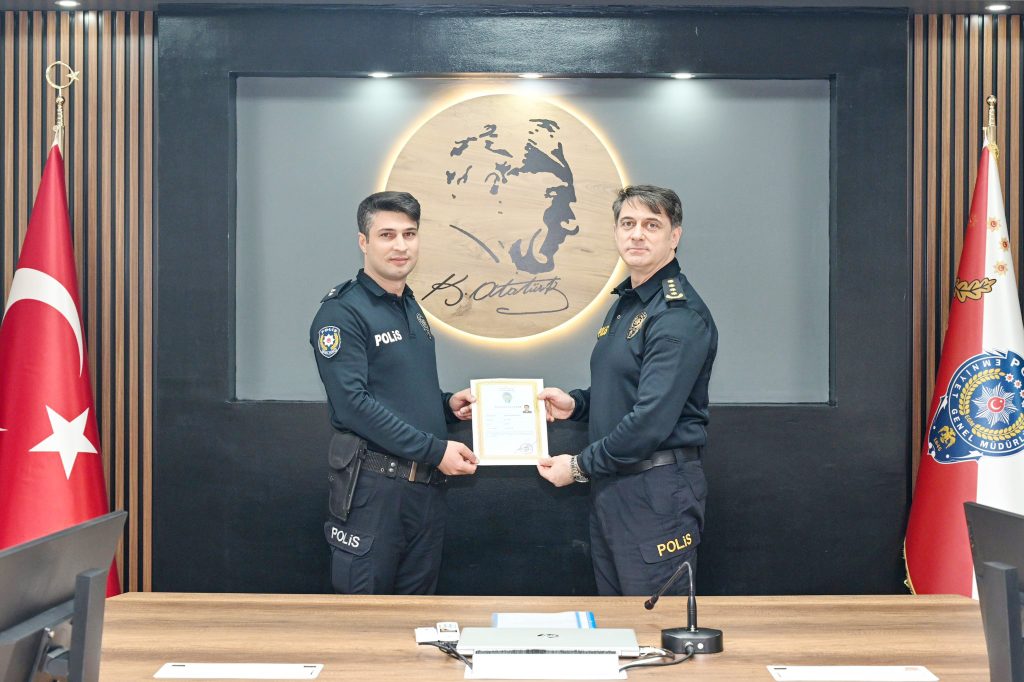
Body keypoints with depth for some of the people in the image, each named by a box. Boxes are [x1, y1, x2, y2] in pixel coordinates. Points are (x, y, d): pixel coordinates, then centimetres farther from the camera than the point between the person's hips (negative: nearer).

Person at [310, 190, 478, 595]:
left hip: (428, 485, 8)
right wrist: (435, 450, -20)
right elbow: (353, 403, -20)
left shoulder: (412, 309, 16)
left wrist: (448, 405, 5)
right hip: (373, 486, -8)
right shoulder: (343, 312, -11)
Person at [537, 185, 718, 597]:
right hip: (610, 485, 10)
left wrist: (580, 466, -13)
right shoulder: (625, 302, 15)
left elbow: (652, 419, -23)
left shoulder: (679, 314, -17)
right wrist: (575, 403, 6)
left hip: (657, 488, -9)